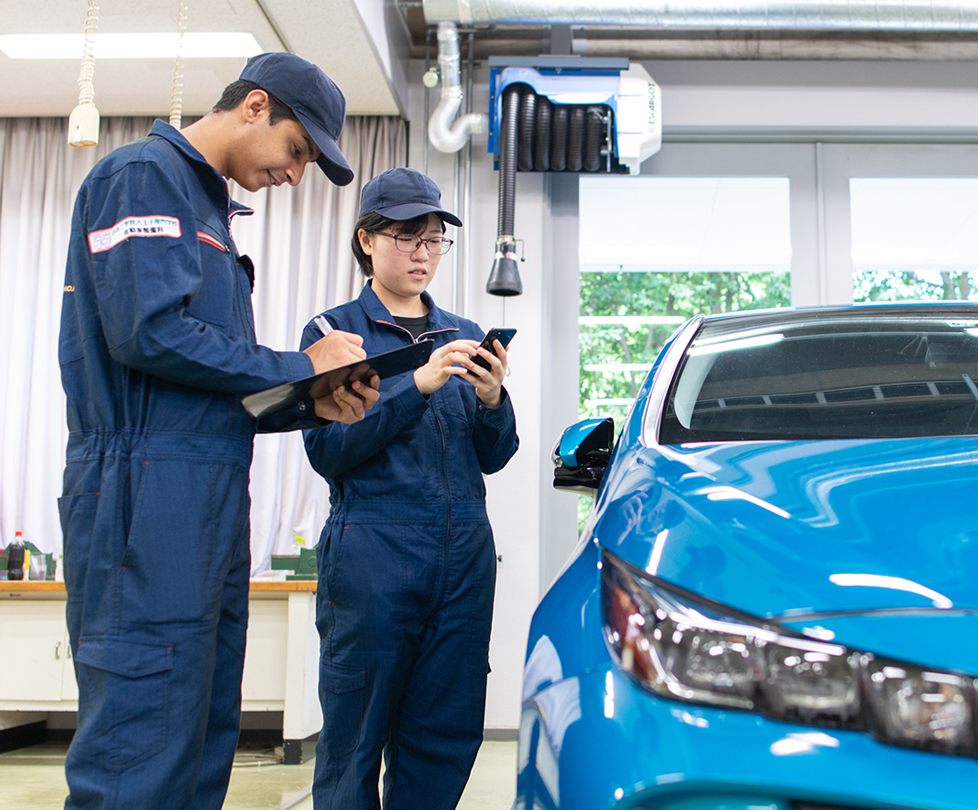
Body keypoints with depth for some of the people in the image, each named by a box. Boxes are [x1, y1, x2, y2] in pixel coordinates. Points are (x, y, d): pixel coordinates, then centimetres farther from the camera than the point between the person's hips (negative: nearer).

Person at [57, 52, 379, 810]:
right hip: (148, 499, -10)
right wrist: (299, 366, -8)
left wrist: (310, 406, 4)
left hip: (211, 506, 10)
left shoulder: (211, 210, 23)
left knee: (205, 747, 13)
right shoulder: (144, 174, -4)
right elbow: (149, 332, -19)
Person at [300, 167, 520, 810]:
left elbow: (494, 458, 13)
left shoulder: (464, 335, 16)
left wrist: (493, 400, -7)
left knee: (447, 733, 6)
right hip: (372, 551, -4)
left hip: (465, 553, 4)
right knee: (355, 739, 2)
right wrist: (417, 387, -16)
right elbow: (327, 451, -7)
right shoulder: (335, 330, 4)